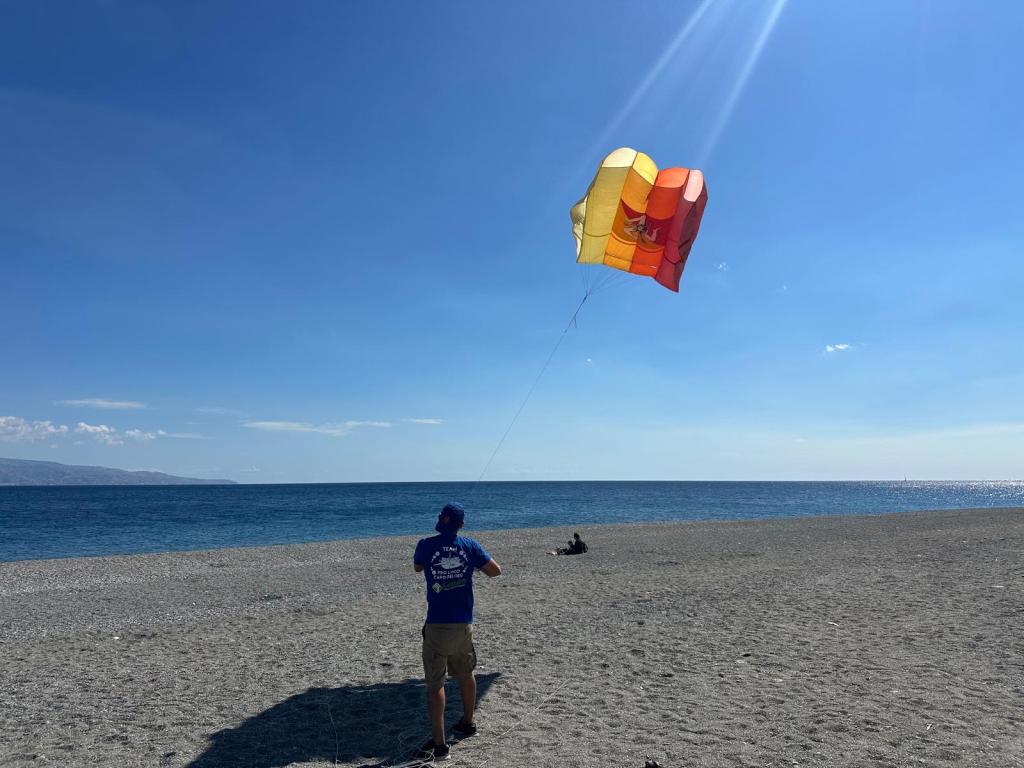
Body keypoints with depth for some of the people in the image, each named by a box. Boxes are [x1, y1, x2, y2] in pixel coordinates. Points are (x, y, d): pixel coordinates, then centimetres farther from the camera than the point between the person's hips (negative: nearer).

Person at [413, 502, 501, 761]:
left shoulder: (425, 545, -8)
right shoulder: (470, 545, -3)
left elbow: (417, 568, 13)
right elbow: (496, 571, 2)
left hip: (437, 625, -4)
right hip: (464, 624, 4)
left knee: (435, 684, 0)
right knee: (466, 675, 22)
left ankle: (438, 744, -2)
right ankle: (467, 723, 40)